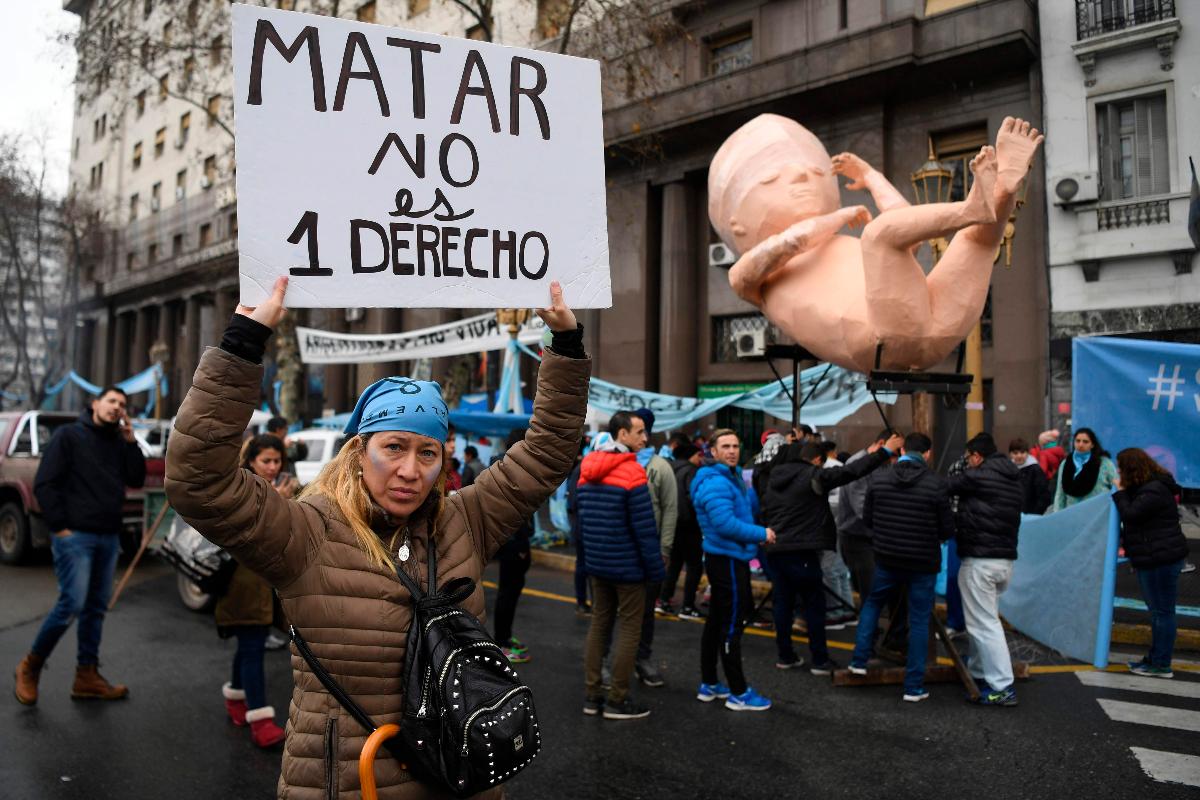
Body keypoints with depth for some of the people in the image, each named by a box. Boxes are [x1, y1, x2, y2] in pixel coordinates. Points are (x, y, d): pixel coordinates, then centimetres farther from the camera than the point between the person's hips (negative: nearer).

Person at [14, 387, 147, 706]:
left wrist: (130, 441, -2)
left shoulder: (118, 442, 14)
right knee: (72, 604, -12)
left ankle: (87, 676, 14)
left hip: (108, 538, 6)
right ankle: (30, 666, 9)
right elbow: (44, 484, -6)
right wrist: (59, 526, -11)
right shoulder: (69, 435, -2)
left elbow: (136, 480, 5)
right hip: (75, 536, -6)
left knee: (96, 608, 8)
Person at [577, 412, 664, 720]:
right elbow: (645, 527, -18)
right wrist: (656, 568, -11)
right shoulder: (631, 472, -17)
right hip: (628, 565, -7)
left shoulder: (587, 470, 7)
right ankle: (617, 700, 8)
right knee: (629, 629, 3)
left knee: (599, 624, 14)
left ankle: (593, 695, 19)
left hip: (597, 563, 7)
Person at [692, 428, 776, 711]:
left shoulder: (731, 478, 13)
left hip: (726, 558, 11)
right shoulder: (716, 482, -20)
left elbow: (747, 508, 14)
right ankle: (738, 693, 6)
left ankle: (709, 685, 26)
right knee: (732, 626, -3)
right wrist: (762, 534, -19)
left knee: (717, 622, 16)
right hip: (728, 560, -11)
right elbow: (725, 524, -28)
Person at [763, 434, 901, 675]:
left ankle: (785, 656, 19)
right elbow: (850, 472, -13)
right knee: (814, 604, 4)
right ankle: (820, 660, 8)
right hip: (801, 551, -7)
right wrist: (884, 451, -9)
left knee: (783, 603, 13)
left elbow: (765, 512, 17)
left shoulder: (775, 479, 13)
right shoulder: (813, 476, -8)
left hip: (775, 550, 7)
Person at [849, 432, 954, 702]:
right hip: (923, 563, -2)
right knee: (919, 621, 8)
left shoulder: (878, 479, -6)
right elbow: (947, 530, -9)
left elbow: (867, 518, 3)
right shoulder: (936, 484, -14)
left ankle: (859, 660, 23)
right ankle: (914, 686, 13)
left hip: (886, 559, 2)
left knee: (872, 603, 26)